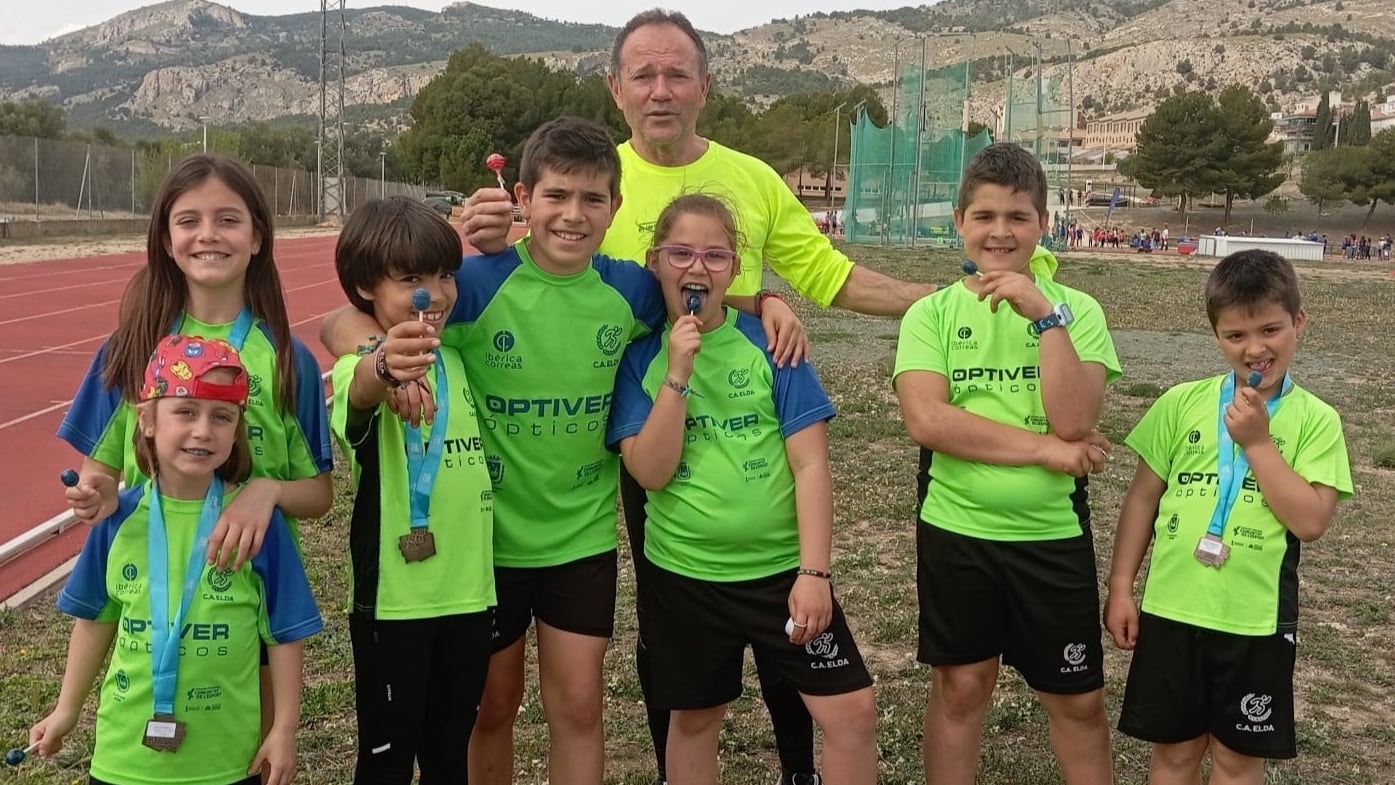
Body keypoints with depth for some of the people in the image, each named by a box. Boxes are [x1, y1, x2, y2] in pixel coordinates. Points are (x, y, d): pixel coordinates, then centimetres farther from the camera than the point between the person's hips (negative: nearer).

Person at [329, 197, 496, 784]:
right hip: (393, 600, -5)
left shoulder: (458, 360, 4)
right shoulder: (361, 367, -14)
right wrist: (387, 364, -63)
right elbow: (359, 393, -38)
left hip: (469, 592, 5)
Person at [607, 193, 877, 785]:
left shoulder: (771, 343, -4)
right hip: (683, 572, 1)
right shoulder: (639, 354, -2)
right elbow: (651, 471, -12)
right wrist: (678, 373, -20)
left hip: (781, 565, 0)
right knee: (694, 718, 16)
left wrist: (814, 571, -14)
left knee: (853, 711, -2)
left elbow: (810, 466, -7)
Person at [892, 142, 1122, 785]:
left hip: (1053, 535, 1)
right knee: (961, 687, 12)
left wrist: (1045, 315, -21)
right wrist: (1047, 449, -18)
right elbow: (927, 421, -18)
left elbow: (1072, 419, -16)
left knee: (1078, 699, 12)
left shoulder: (1076, 310, -2)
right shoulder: (932, 312, -3)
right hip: (956, 530, -1)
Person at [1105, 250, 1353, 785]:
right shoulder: (1181, 403, -1)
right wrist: (1121, 586, 2)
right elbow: (1143, 497, 3)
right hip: (1172, 608, 1)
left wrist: (1258, 440, -16)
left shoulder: (1315, 420, -4)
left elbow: (1311, 521, -13)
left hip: (1256, 619, -1)